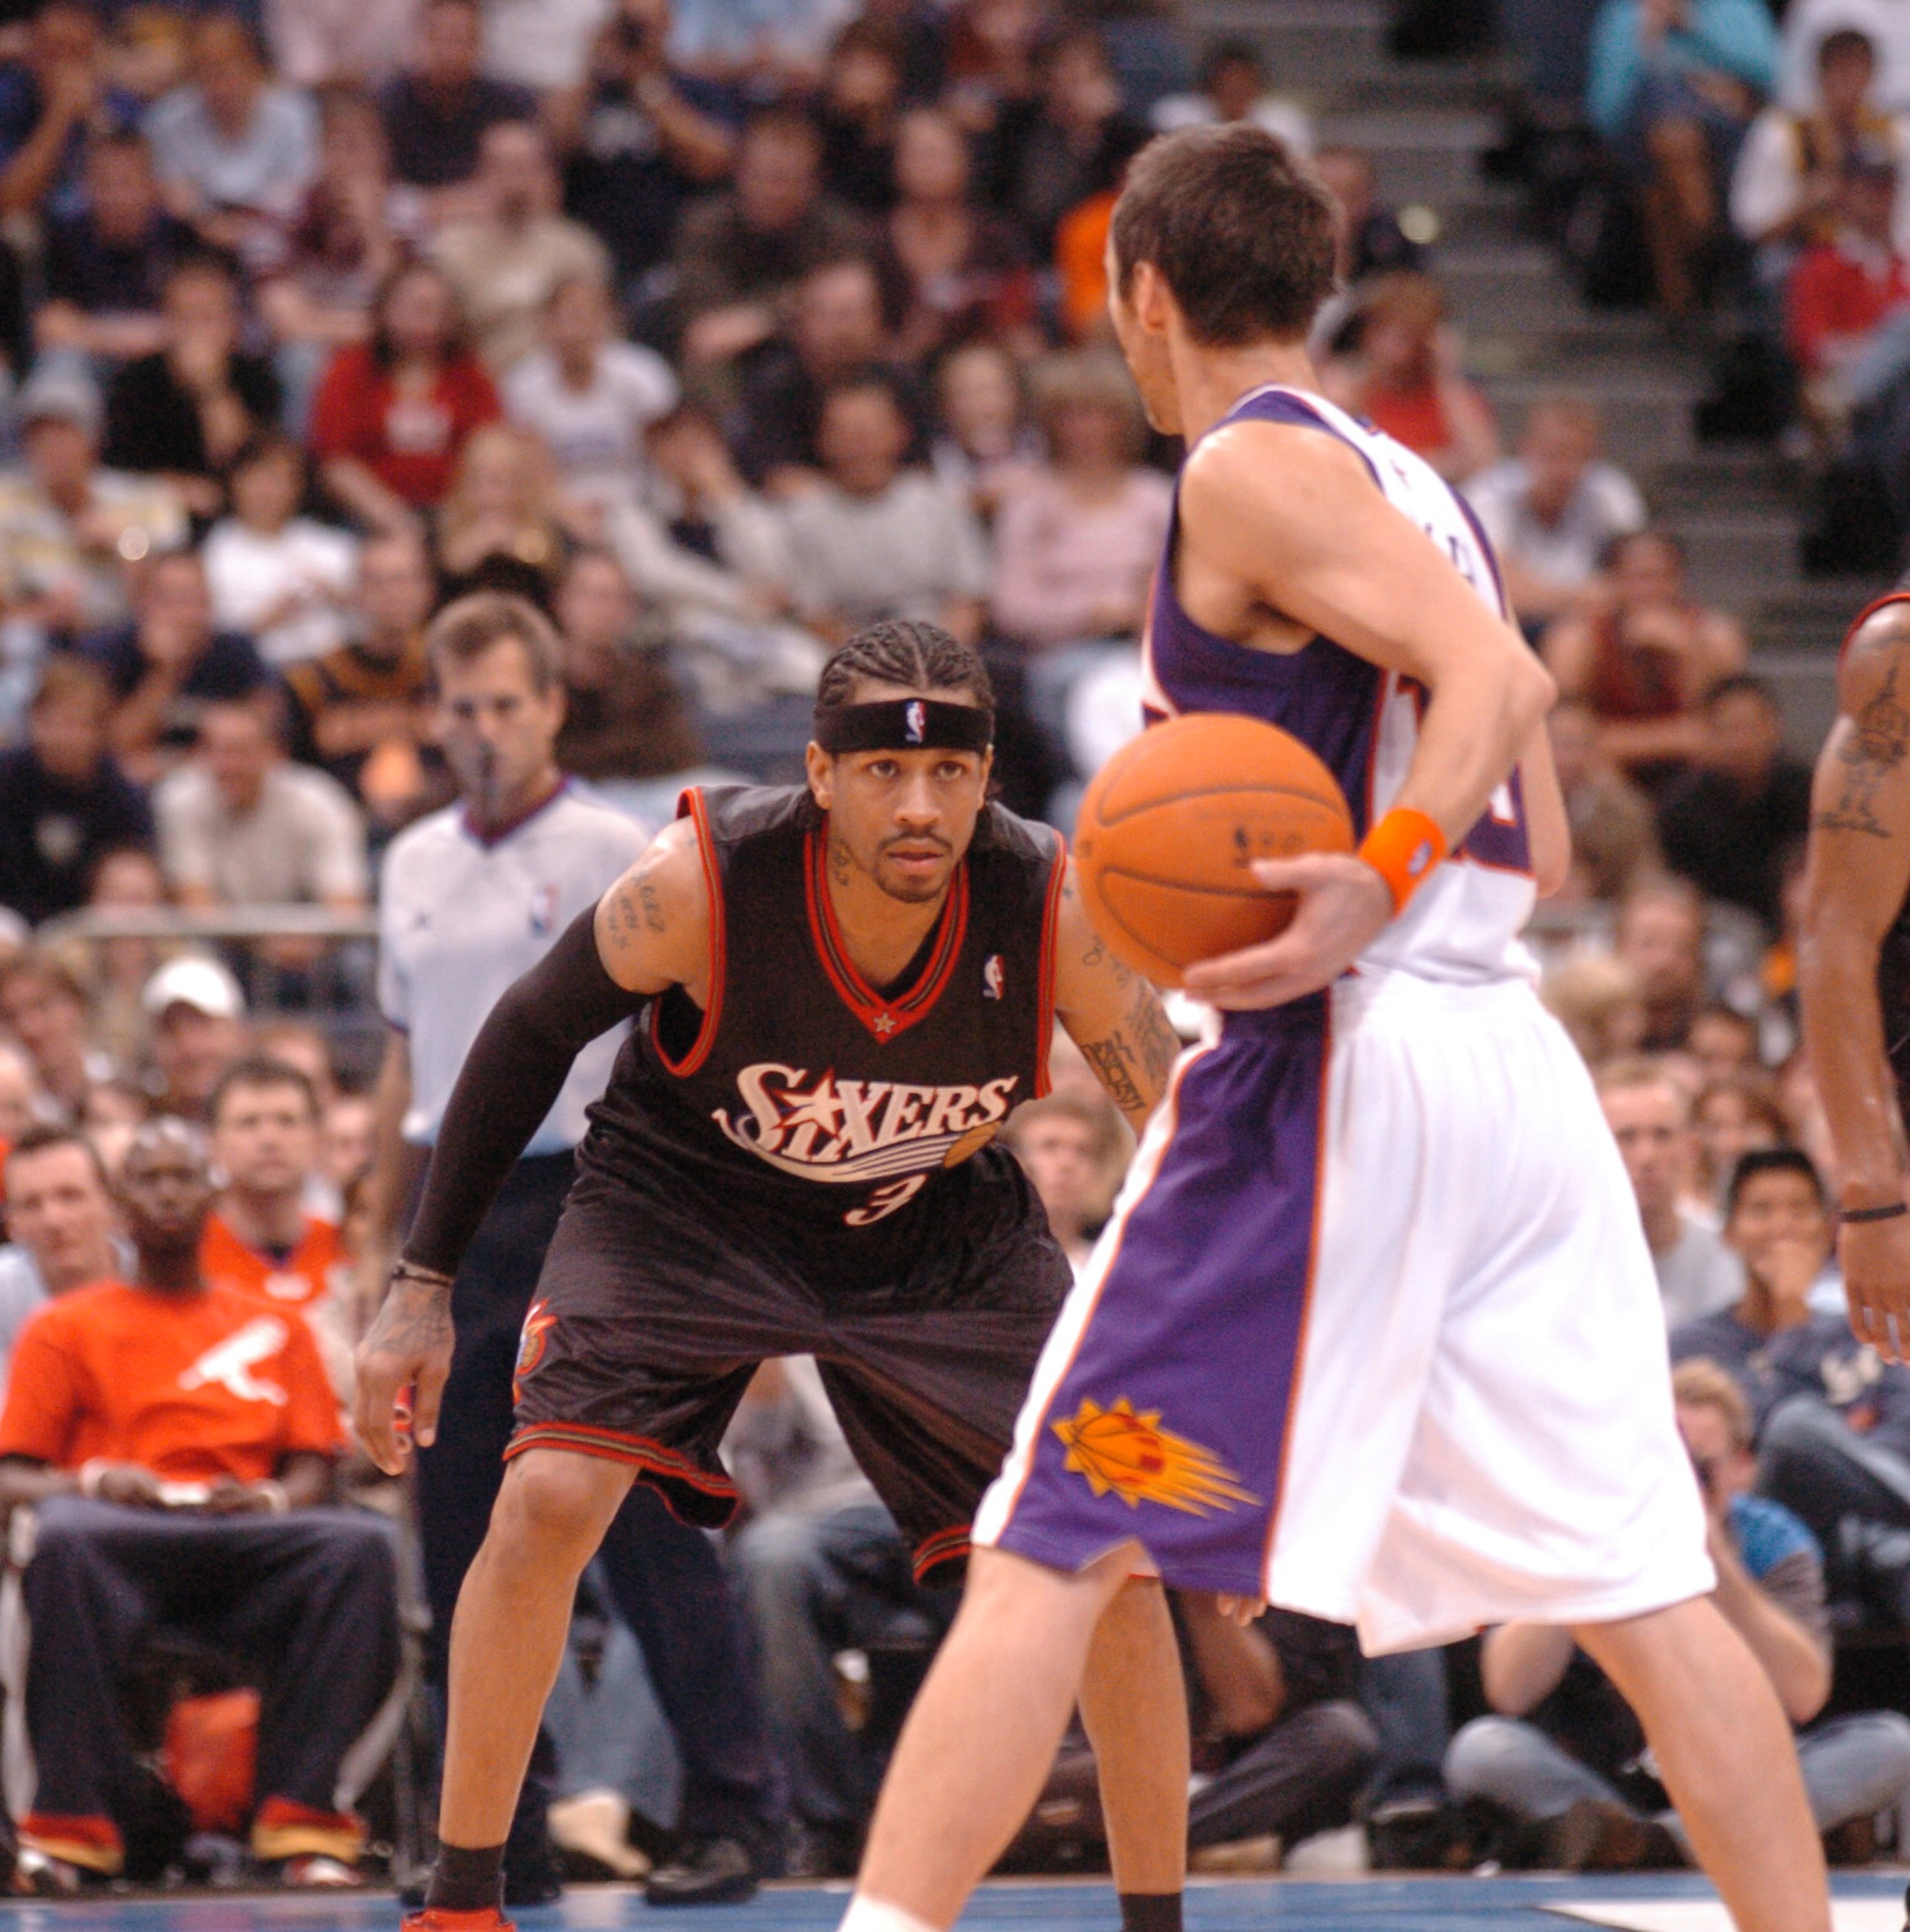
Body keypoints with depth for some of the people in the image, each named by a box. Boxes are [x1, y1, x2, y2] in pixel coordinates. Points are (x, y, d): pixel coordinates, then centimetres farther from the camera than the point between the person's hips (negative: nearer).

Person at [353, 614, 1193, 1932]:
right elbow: (531, 1038, -13)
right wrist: (424, 1285, -11)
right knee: (549, 1501, -21)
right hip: (685, 1201, -2)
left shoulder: (1054, 914, -29)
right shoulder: (702, 884, -31)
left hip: (941, 1230, 2)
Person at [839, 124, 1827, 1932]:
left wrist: (1373, 884, -29)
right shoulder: (1410, 485, 21)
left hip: (1340, 1057, -8)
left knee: (1046, 1552, -6)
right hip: (1513, 1056, 8)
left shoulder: (1253, 465, -4)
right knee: (1642, 1590, 7)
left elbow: (1500, 676, -18)